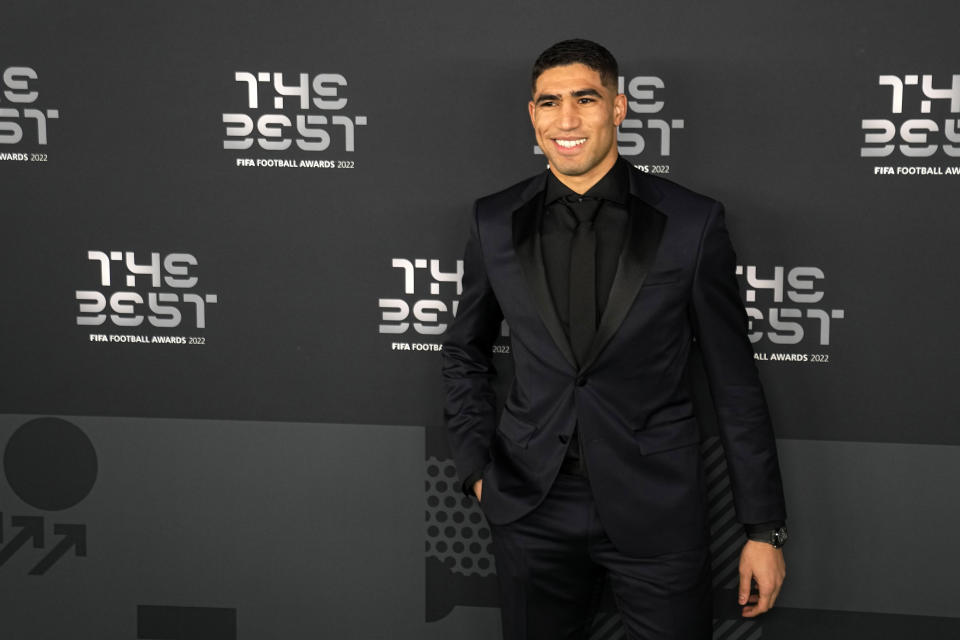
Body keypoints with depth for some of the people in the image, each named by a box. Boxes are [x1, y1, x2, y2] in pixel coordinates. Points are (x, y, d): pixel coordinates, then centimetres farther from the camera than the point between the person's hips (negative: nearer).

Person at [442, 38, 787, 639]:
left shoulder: (693, 222, -5)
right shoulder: (497, 222, 3)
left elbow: (736, 382, -1)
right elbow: (466, 353, 17)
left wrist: (765, 529, -1)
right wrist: (478, 467, 5)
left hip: (658, 513, -2)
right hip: (533, 511, 2)